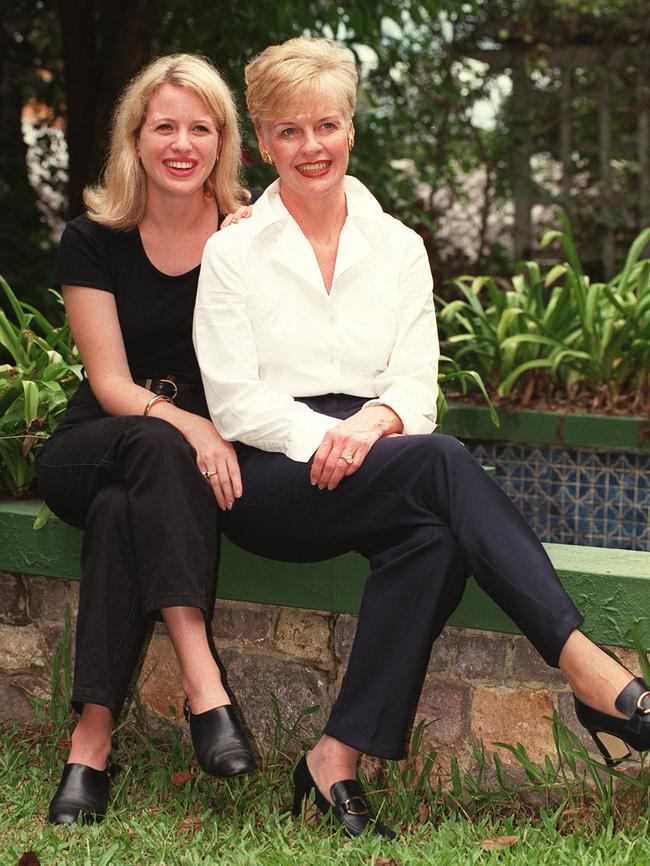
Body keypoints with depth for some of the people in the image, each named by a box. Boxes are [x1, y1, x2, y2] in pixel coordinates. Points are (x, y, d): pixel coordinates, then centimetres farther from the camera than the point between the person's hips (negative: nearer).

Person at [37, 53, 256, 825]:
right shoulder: (94, 241, -3)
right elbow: (111, 383, -9)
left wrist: (217, 434, -21)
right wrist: (187, 426, -28)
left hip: (206, 451, 0)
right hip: (91, 454, 0)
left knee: (123, 507, -34)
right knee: (158, 451, -36)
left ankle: (92, 738, -37)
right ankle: (202, 682, -43)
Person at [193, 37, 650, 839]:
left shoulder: (398, 247, 13)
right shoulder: (231, 252, 5)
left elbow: (417, 389, 6)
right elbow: (235, 403, -3)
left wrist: (373, 421, -17)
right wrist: (325, 435, -19)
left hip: (373, 461, 4)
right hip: (268, 479, -4)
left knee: (434, 533, -34)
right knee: (441, 464, -32)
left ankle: (340, 760, -30)